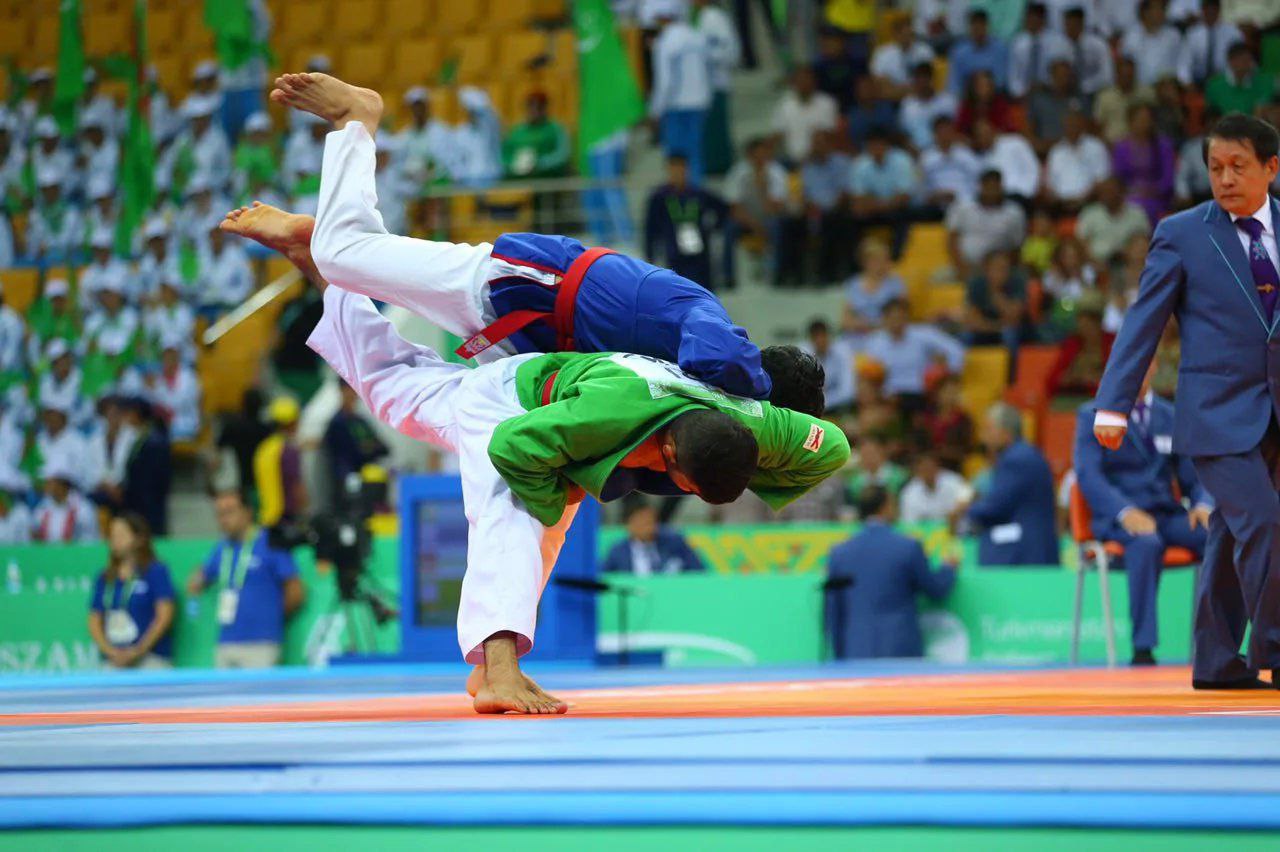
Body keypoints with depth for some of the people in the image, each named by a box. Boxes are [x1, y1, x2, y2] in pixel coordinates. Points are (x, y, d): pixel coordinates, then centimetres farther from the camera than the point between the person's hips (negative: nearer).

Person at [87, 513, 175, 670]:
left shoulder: (156, 571, 1)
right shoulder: (104, 579, 15)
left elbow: (165, 616, -5)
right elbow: (95, 622, 13)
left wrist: (139, 650, -11)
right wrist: (110, 651, -5)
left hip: (151, 660, -4)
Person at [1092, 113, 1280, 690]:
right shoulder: (1182, 234, -2)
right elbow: (1143, 321, -3)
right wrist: (1113, 404, -9)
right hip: (1217, 411, -4)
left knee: (1230, 536, 8)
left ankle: (1217, 663, 16)